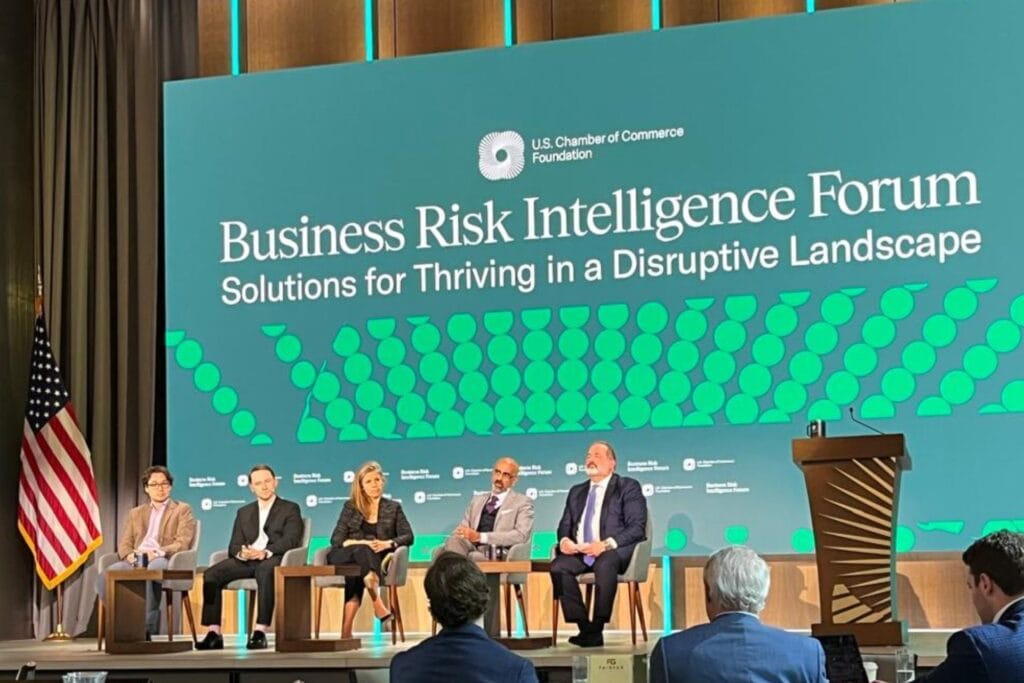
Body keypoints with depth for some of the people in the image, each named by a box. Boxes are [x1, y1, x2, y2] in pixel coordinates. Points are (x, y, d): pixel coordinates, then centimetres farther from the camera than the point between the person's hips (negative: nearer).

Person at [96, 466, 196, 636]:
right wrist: (130, 555, -7)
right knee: (105, 576, -28)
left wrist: (157, 553, -17)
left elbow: (182, 543, 0)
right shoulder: (135, 513, 28)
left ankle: (147, 626, -32)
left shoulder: (182, 510, 14)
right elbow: (124, 543, 18)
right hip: (136, 561, 4)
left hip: (166, 561, -4)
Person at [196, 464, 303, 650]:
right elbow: (233, 545, 15)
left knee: (265, 571, -40)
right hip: (246, 561, 5)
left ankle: (260, 632, -42)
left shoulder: (290, 509, 11)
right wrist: (242, 552, -12)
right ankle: (214, 633, -25)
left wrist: (265, 552, -24)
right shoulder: (244, 512, 25)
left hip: (274, 559, -4)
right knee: (211, 574, -22)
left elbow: (291, 539, -6)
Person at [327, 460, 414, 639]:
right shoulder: (350, 506, 17)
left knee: (355, 573, -37)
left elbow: (408, 537, 7)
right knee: (361, 551, -38)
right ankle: (379, 606, -53)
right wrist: (360, 543, -14)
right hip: (345, 558, 0)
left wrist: (388, 543, -15)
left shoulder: (393, 507, 19)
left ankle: (346, 629, -48)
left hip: (378, 560, 0)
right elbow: (336, 539, 7)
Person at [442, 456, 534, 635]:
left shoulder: (522, 503, 12)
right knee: (453, 542, -31)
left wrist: (481, 537, -16)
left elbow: (521, 535, -7)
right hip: (471, 549, 4)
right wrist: (457, 539, -9)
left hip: (498, 553, -4)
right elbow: (461, 530, 20)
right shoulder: (477, 500, 29)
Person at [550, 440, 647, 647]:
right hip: (579, 552, 5)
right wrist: (564, 540, -5)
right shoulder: (576, 492, 24)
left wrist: (606, 544, -20)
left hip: (614, 551, -5)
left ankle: (597, 630, -29)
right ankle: (584, 628, -22)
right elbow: (565, 525, 21)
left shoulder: (628, 487, 7)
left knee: (605, 564, -38)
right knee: (558, 566, -26)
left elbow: (637, 527, -5)